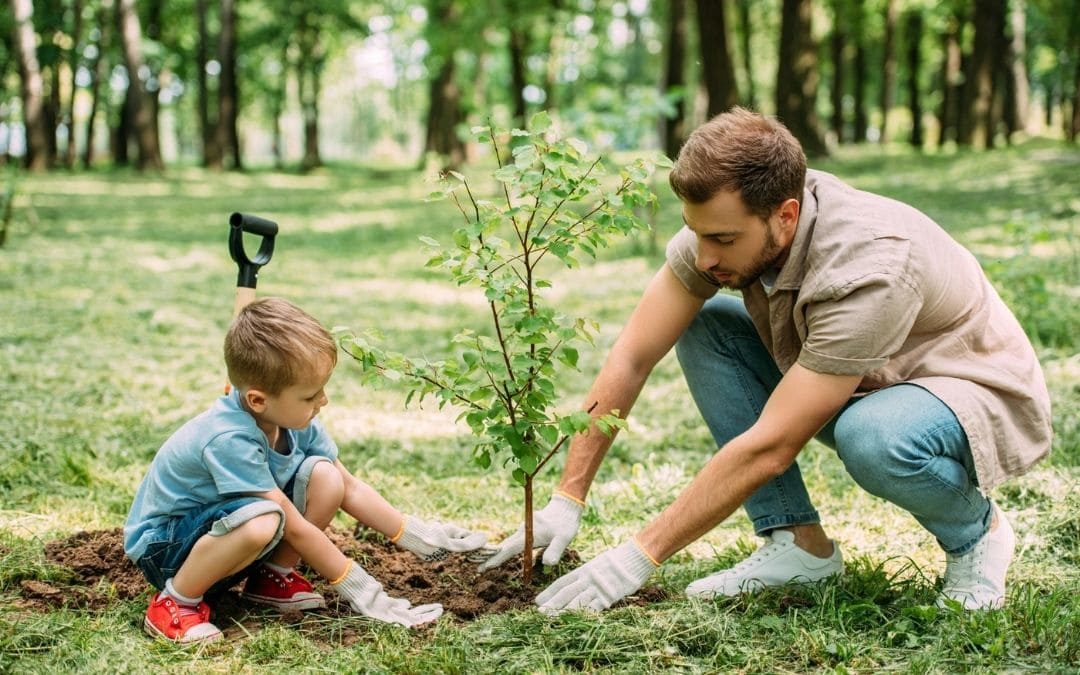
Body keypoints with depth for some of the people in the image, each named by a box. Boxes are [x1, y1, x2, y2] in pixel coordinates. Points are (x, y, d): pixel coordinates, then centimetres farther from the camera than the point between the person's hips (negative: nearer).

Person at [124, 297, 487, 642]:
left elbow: (349, 488, 3)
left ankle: (272, 577, 4)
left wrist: (417, 536, -1)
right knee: (262, 521, -39)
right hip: (162, 545, -7)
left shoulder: (294, 420, -10)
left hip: (223, 529, 7)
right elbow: (296, 528, -28)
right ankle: (175, 602, -16)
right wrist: (361, 590, -22)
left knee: (324, 476, -13)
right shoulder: (229, 440, -33)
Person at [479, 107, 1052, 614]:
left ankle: (975, 531, -5)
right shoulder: (723, 224, -17)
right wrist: (567, 500, -15)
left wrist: (640, 556, -31)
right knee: (703, 327, -10)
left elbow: (769, 446, -34)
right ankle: (800, 542, -5)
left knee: (873, 437, -40)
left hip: (983, 398, -7)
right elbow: (632, 358, -11)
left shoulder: (869, 269, -36)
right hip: (862, 386, 7)